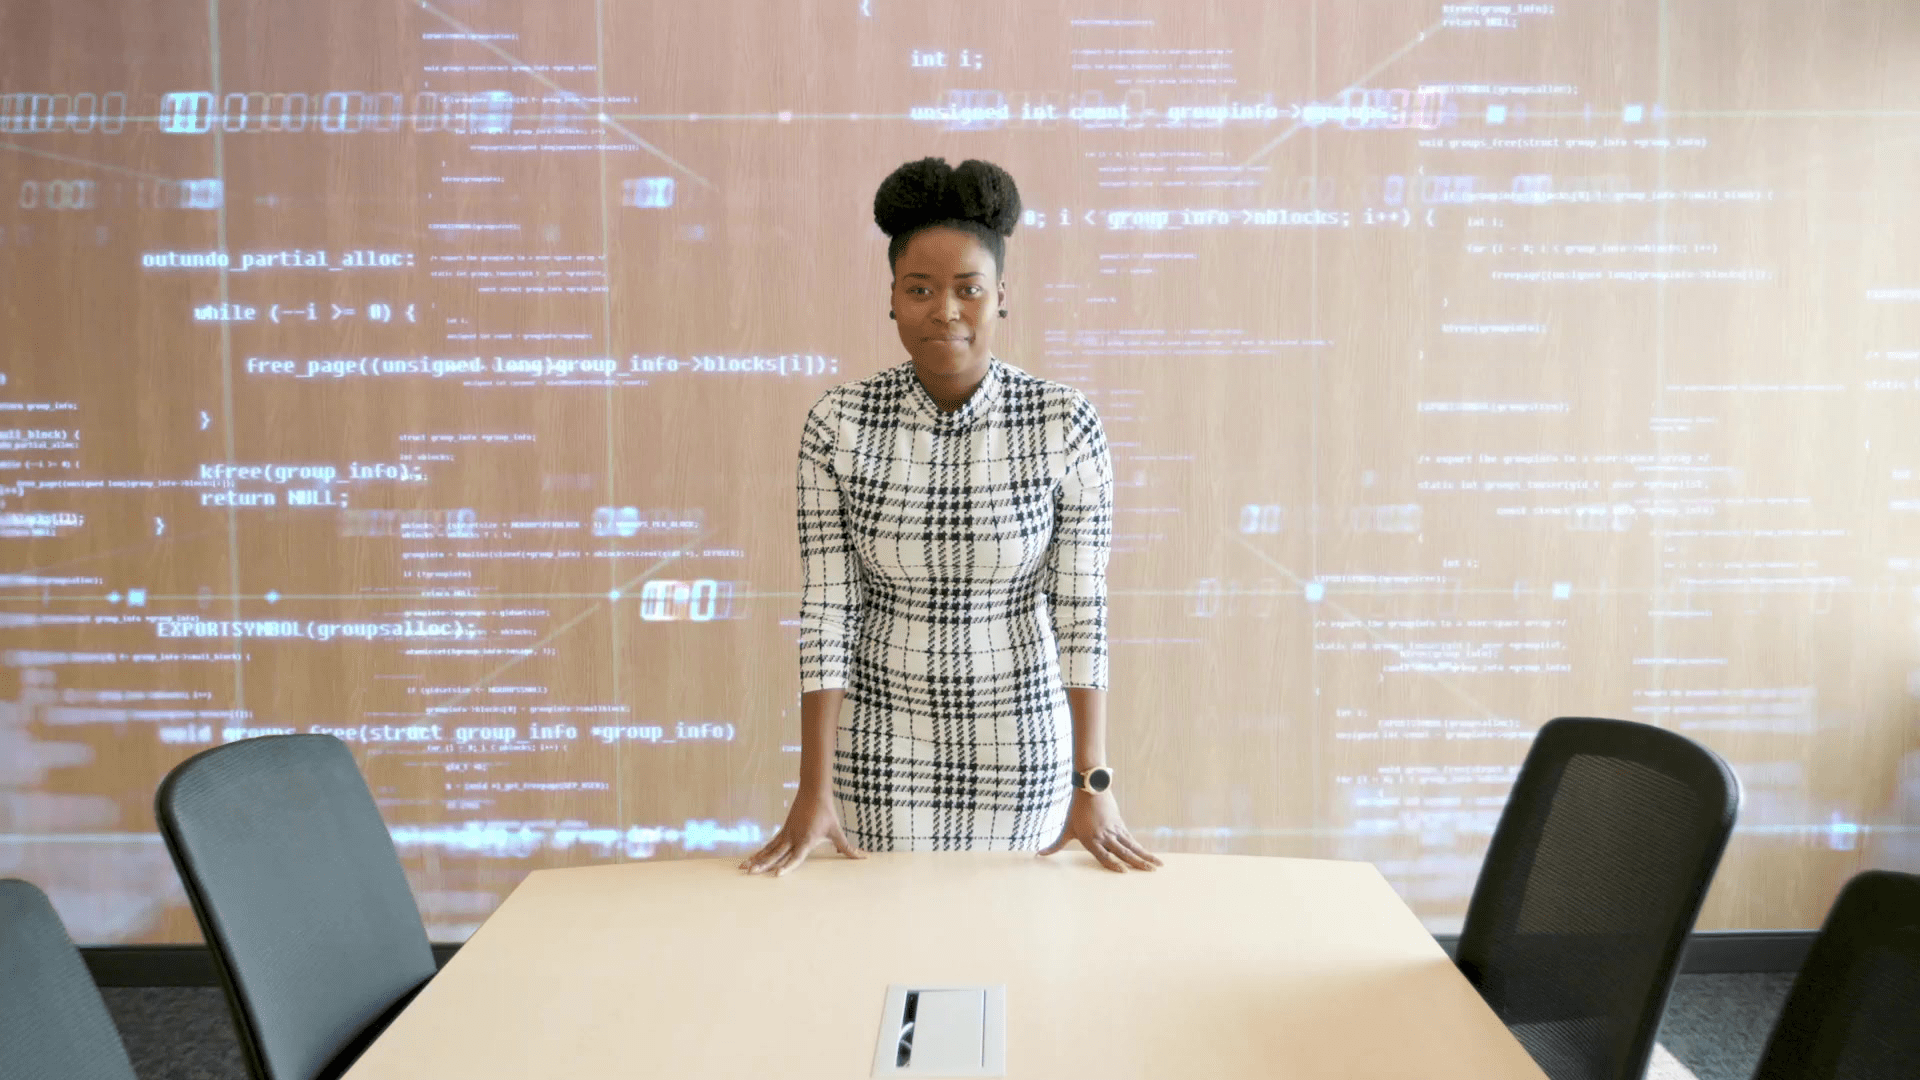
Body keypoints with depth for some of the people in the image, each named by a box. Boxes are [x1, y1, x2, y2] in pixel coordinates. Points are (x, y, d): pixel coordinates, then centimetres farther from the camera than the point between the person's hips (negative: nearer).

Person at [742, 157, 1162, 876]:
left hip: (1023, 745, 0)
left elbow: (1081, 607, -8)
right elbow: (826, 608, -8)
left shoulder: (1065, 425, -11)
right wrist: (813, 790, -10)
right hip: (885, 744, 0)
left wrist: (1093, 785, -9)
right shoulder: (837, 425, -9)